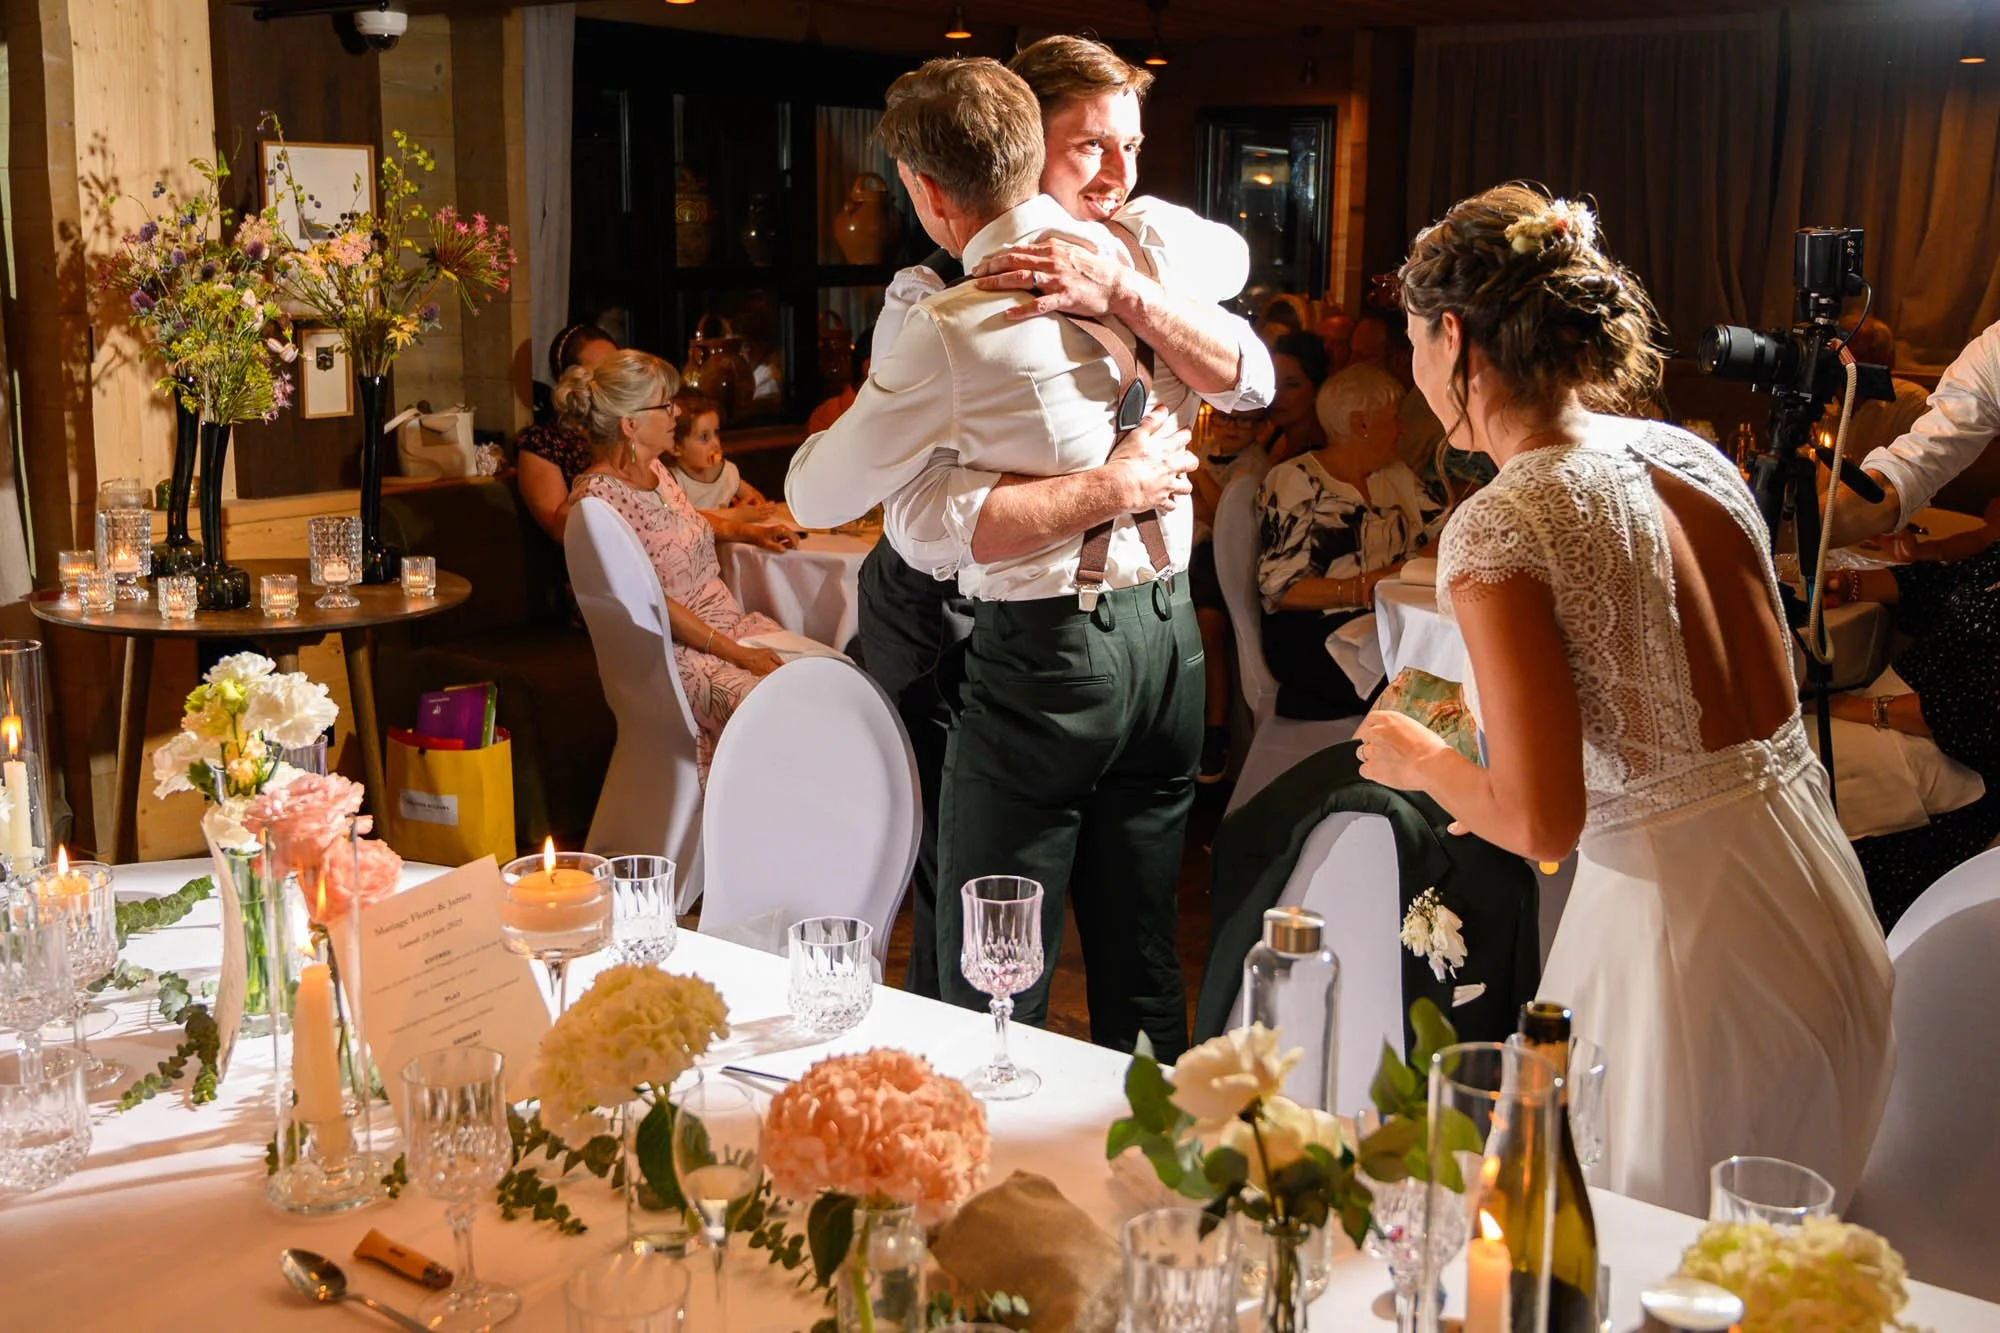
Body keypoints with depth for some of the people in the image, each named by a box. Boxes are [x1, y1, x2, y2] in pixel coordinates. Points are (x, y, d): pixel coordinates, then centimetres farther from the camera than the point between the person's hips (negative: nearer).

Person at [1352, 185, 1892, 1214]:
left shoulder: (1498, 530, -17)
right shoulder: (1695, 460, 5)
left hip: (1683, 928, -8)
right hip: (1827, 923, 8)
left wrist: (1421, 760, 1)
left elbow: (1540, 824, -20)